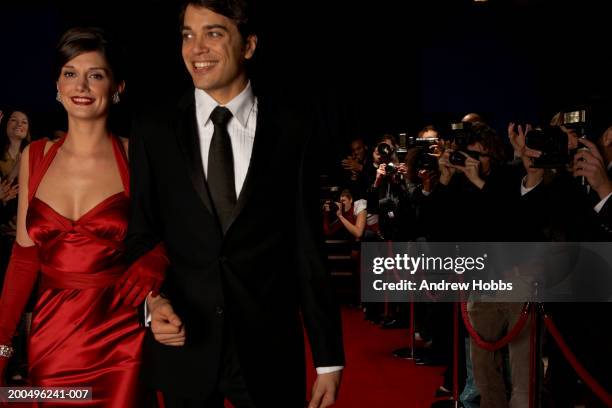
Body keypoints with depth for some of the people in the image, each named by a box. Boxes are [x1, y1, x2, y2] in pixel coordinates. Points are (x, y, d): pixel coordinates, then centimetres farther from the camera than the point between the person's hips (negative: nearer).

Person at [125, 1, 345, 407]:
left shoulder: (292, 131, -3)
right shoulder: (154, 131, 0)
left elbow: (308, 250, -2)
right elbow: (141, 232, 5)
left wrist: (329, 360, -2)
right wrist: (153, 298, -15)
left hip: (268, 349, -1)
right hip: (182, 347, 1)